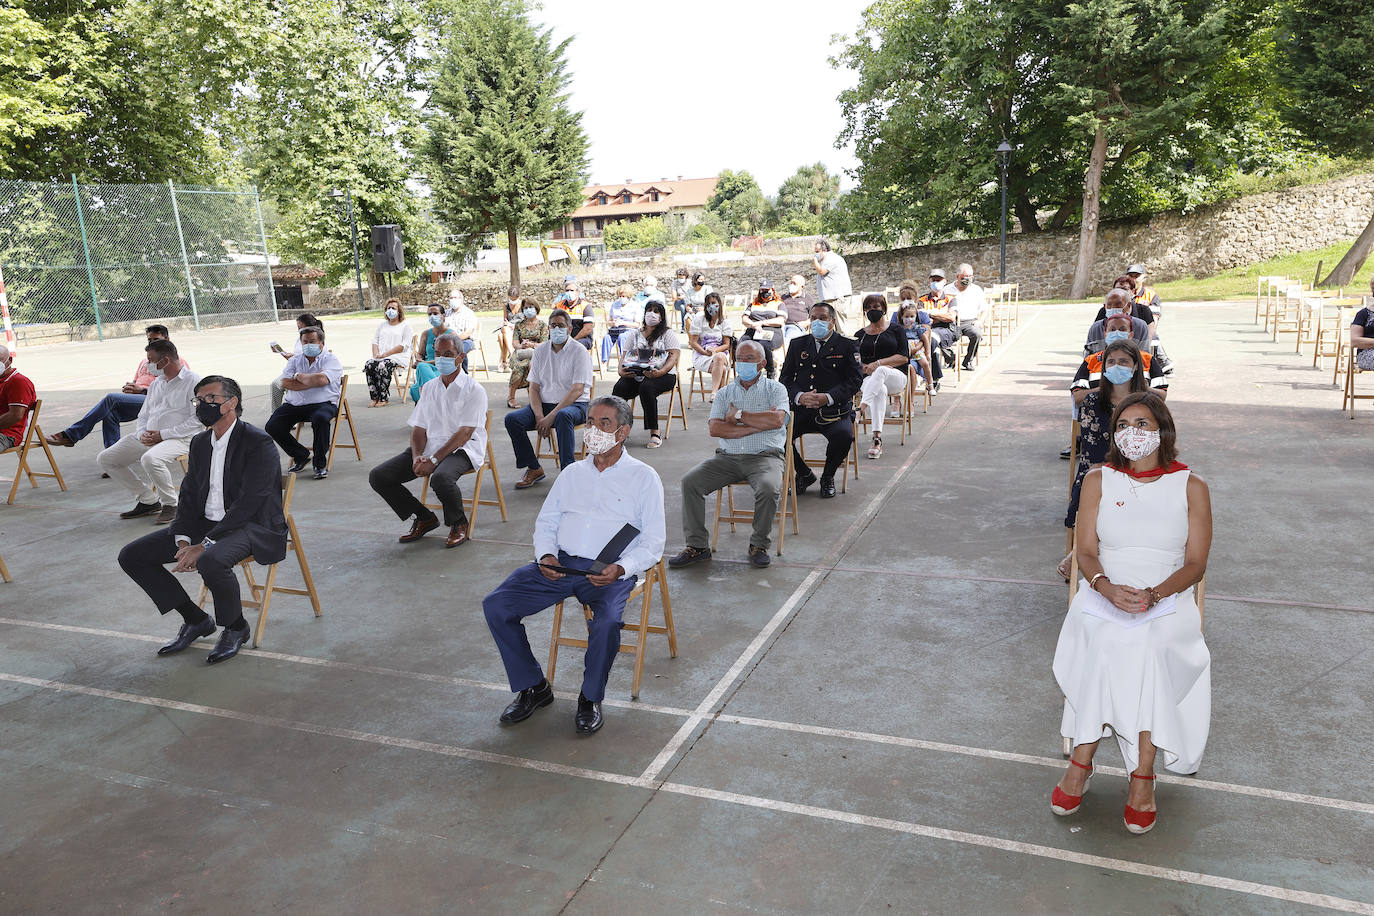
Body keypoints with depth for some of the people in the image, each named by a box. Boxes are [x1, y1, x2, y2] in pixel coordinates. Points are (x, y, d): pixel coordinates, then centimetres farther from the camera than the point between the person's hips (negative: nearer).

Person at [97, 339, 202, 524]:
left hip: (179, 438, -9)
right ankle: (147, 500, 7)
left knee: (150, 459, -38)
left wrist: (163, 434, -16)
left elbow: (197, 420, -15)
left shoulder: (192, 381, -7)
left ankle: (170, 504, -14)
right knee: (104, 459, 2)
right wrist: (142, 434, 1)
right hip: (148, 438, 9)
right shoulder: (156, 383, 20)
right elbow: (143, 415, 24)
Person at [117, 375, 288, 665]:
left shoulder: (258, 442, -14)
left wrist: (205, 545, -25)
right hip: (205, 523, 9)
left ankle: (235, 627, -8)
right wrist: (183, 541, -6)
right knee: (131, 556, 1)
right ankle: (195, 620, 11)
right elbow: (188, 496, 12)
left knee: (210, 561, -38)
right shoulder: (200, 443, 12)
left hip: (253, 527, -8)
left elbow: (248, 503, -21)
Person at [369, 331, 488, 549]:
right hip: (430, 448, 7)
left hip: (462, 449, -7)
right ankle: (424, 518, 8)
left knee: (440, 478, -39)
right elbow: (419, 428, 13)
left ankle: (458, 523, -8)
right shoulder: (429, 388, 16)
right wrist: (417, 456, -8)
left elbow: (464, 433, -14)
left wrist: (434, 460, -22)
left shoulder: (474, 390, -5)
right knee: (378, 476, -8)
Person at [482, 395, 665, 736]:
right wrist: (546, 555, -4)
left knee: (607, 622, -35)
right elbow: (546, 522, 18)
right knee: (495, 606, -14)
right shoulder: (573, 472, 19)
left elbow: (653, 542, -1)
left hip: (610, 571, -4)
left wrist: (620, 569, -18)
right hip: (560, 563, 4)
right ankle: (533, 687, 4)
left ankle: (590, 699, -6)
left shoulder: (643, 477, 5)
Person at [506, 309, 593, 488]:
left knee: (563, 416, -40)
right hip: (545, 404, 5)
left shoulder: (579, 352, -6)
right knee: (512, 419, -19)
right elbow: (534, 388, 8)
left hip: (575, 405, -5)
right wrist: (539, 416, -11)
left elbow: (577, 390, -15)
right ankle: (533, 469, -8)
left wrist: (551, 416, -23)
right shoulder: (540, 351, 10)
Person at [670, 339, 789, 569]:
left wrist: (738, 415, -5)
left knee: (769, 489, -34)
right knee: (690, 481, -19)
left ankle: (759, 544, -9)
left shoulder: (775, 389, 10)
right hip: (727, 456, 3)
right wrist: (758, 425, -7)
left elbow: (777, 420, -11)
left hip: (764, 456, -3)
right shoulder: (725, 393, 17)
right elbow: (715, 429, 0)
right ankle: (697, 545, -8)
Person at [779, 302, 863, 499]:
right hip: (800, 409, 3)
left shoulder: (847, 346, 7)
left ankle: (828, 477, -1)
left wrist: (828, 398, -18)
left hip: (833, 410, -3)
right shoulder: (797, 345, 16)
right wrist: (799, 396, -12)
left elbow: (855, 379, -2)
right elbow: (785, 378, 10)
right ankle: (804, 474, 4)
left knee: (843, 436, -34)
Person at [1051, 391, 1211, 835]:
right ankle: (1142, 775, -21)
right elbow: (1086, 553, 3)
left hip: (1168, 601, 0)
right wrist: (1107, 588, -19)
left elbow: (1195, 564, 1)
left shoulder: (1191, 487, 6)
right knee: (1106, 641, -32)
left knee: (1147, 646, -33)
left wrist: (1154, 594, -19)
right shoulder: (1098, 480, 9)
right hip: (1104, 596, 1)